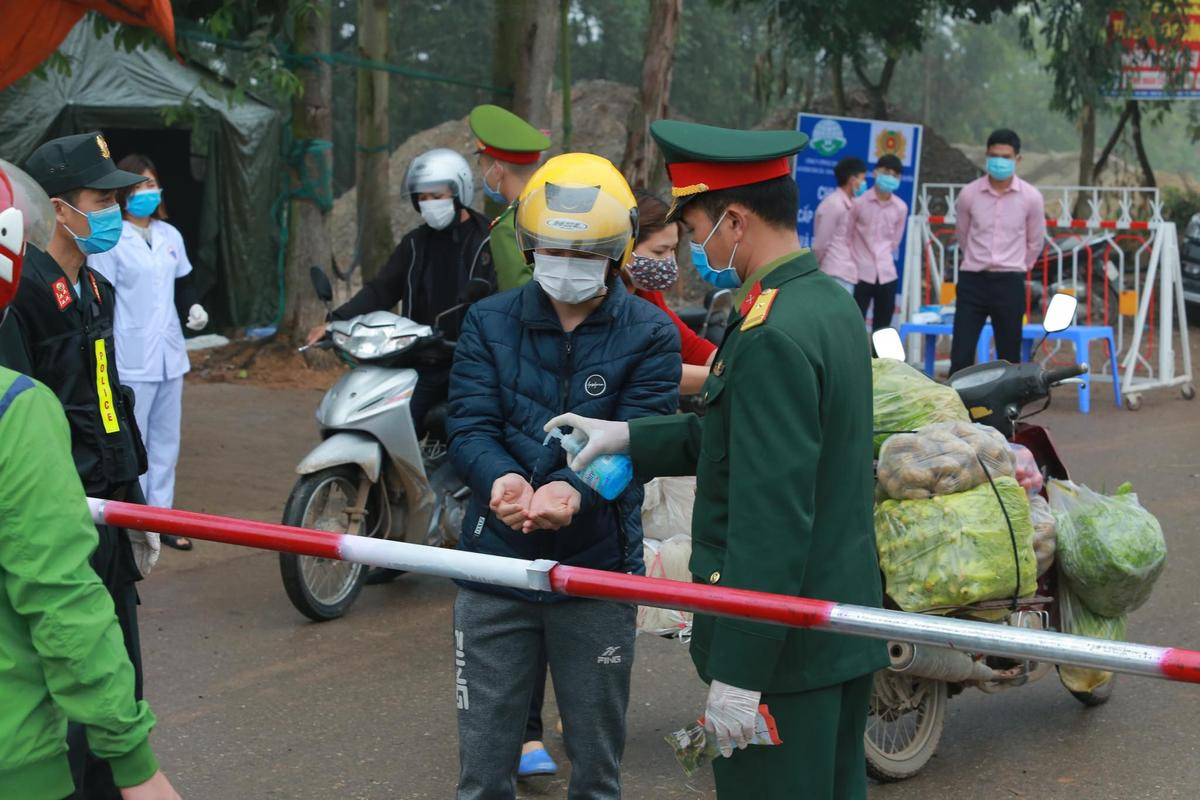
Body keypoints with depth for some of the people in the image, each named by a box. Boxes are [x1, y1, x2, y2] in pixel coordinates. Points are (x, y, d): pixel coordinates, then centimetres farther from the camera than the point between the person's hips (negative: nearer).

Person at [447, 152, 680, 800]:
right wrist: (500, 478, -29)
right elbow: (469, 426, -7)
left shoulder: (649, 335, -3)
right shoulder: (489, 322, 3)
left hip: (598, 569, -1)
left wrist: (573, 490, -33)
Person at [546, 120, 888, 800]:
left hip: (785, 645, -10)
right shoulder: (831, 300, 7)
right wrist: (630, 437, 13)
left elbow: (772, 517, -26)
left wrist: (738, 674, -23)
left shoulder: (772, 336, -23)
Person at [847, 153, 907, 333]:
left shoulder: (901, 208, 3)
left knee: (882, 328, 7)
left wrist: (884, 261, 12)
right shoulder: (859, 202, -7)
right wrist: (849, 266, 2)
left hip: (886, 274, 4)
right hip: (860, 273, -4)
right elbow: (846, 236, 0)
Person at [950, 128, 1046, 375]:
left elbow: (1036, 242, 10)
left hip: (1010, 284, 0)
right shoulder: (969, 194, -3)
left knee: (1009, 360, 5)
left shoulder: (1031, 197, -4)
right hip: (972, 281, 0)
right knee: (961, 357, -5)